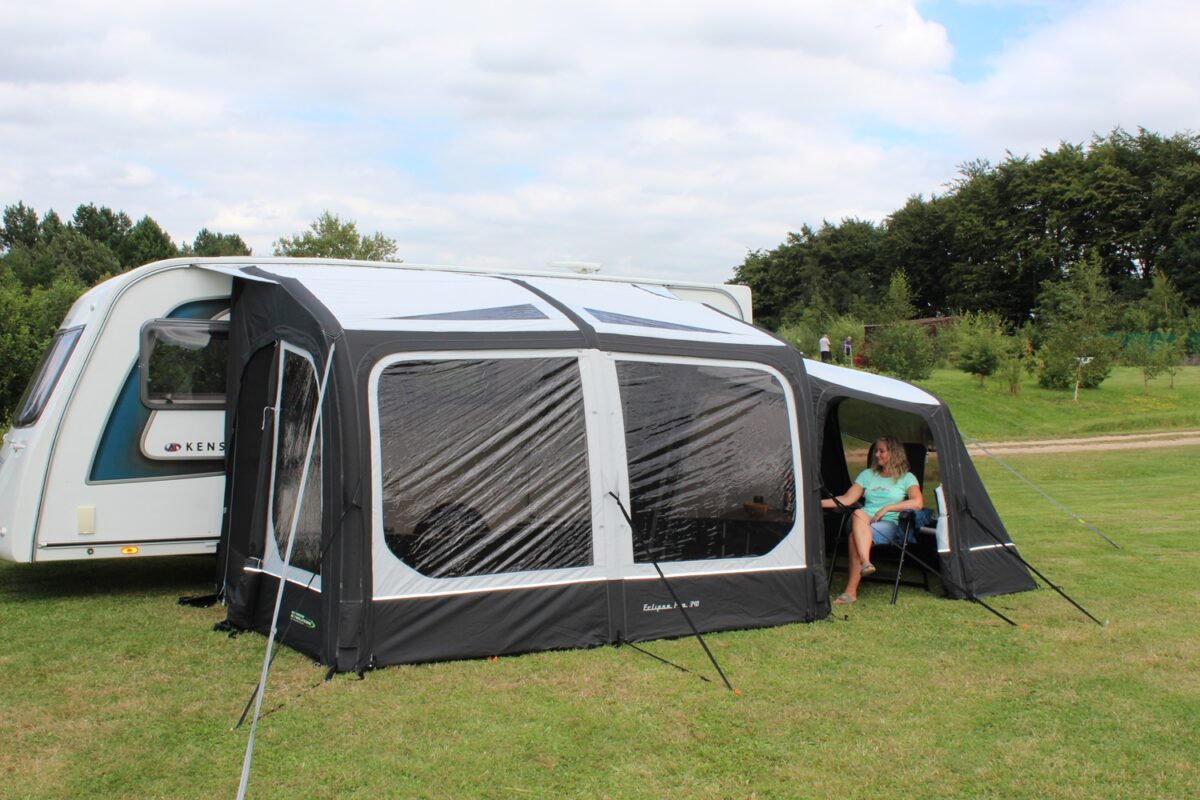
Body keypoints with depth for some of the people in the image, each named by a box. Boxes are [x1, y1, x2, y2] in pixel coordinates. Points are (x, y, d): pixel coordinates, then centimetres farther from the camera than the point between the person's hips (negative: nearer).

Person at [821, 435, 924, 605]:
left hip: (890, 524, -3)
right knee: (858, 514, -35)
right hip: (863, 521, 4)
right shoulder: (867, 474, 21)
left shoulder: (907, 478, 11)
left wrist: (888, 508, -11)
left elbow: (918, 503, -6)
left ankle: (851, 591, -36)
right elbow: (847, 499, 13)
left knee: (856, 535, -35)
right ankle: (865, 563, -51)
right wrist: (819, 503, 1)